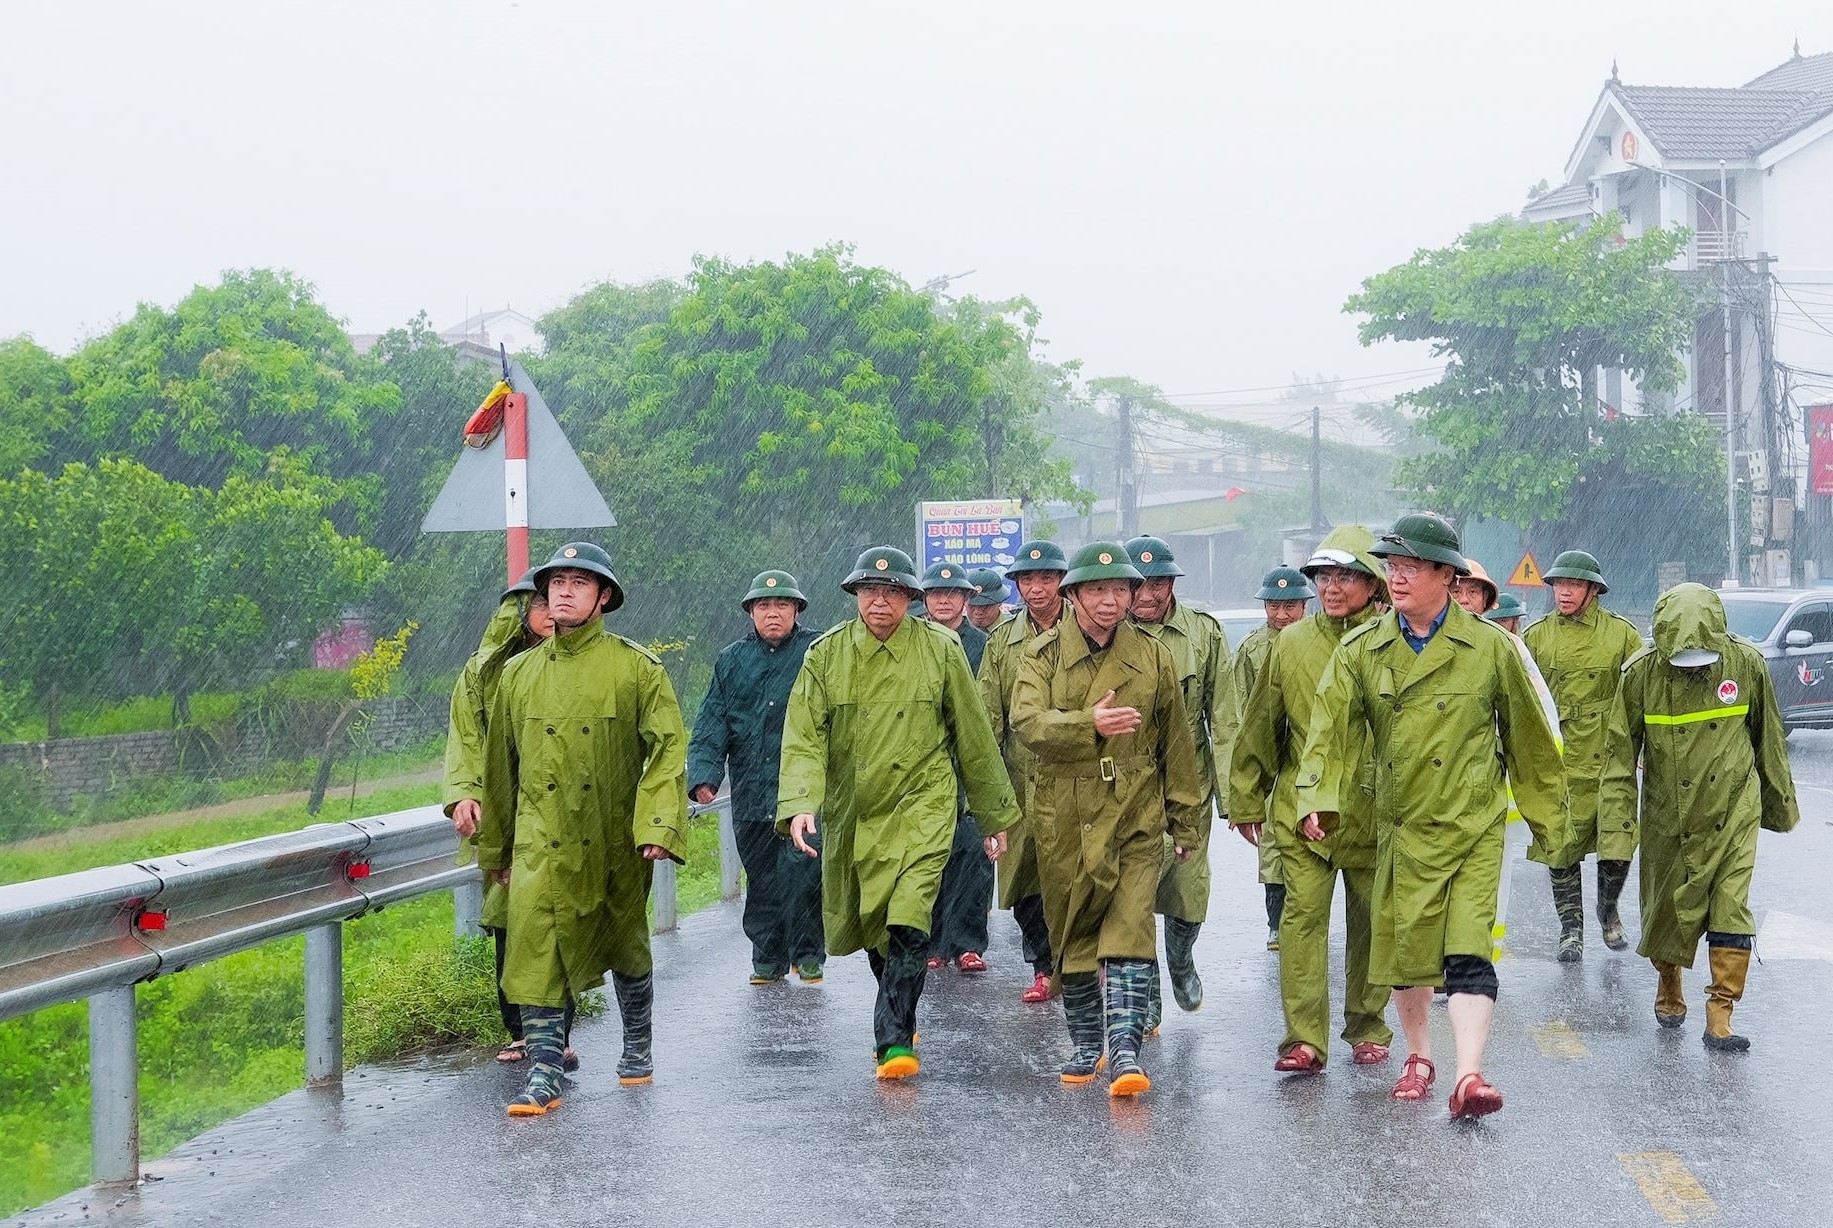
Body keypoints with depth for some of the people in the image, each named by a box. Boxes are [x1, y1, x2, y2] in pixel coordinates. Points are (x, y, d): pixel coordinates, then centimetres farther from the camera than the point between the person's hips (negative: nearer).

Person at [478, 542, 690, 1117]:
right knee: (536, 950, -12)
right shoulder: (519, 673, 8)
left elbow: (669, 747, -7)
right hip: (542, 841, 1)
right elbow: (500, 764, 15)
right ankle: (544, 1074, -12)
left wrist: (659, 823, -19)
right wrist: (496, 848, 17)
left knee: (625, 949, 15)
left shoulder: (636, 667, -2)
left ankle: (637, 1046, 37)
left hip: (616, 842, -1)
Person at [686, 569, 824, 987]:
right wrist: (703, 775, -4)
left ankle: (807, 953, 4)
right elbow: (711, 724, 9)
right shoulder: (731, 661, 12)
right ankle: (768, 958, 20)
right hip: (750, 792, 3)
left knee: (803, 868, -13)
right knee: (761, 880, 9)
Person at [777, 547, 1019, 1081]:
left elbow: (973, 737, 5)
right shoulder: (826, 655, -1)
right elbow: (804, 737, -7)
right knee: (869, 927, 15)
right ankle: (901, 1013, 40)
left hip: (922, 805, -3)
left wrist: (995, 815, 10)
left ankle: (894, 1040, -16)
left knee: (908, 922, -20)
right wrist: (799, 804, -23)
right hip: (852, 813, 3)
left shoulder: (941, 649, -3)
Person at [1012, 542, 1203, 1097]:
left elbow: (1176, 742, 12)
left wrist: (1186, 818, 12)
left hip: (1135, 816, 0)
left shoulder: (1152, 656, 6)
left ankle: (1125, 1049, -17)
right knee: (1072, 935, 9)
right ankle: (1085, 1045, 24)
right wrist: (1089, 724, -33)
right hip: (1064, 817, 0)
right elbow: (1027, 720, -17)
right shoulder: (1042, 655, 1)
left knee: (1130, 929, -13)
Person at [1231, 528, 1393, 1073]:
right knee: (1303, 915, -9)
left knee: (1370, 922, 10)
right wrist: (1246, 800, 13)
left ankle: (1367, 1028, 26)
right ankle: (1304, 1039, -9)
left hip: (1374, 816, 0)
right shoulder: (1292, 644, 4)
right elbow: (1259, 727, 11)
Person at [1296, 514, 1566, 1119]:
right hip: (1401, 825, 3)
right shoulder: (1361, 650, 2)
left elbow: (1527, 735, 6)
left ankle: (1468, 1076, -21)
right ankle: (1418, 1056, 33)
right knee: (1403, 947, 12)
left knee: (1467, 949, -14)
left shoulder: (1490, 647, -3)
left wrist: (1547, 816, 12)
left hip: (1474, 826, -3)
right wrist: (1317, 799, -23)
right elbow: (1329, 727, -7)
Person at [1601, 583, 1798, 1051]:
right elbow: (1621, 747, -4)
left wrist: (1781, 803, 16)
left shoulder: (1747, 666, -9)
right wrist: (1614, 815, -9)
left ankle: (1719, 1016, -5)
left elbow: (1768, 740, 6)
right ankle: (1668, 989, 38)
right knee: (1668, 909, 11)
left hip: (1733, 814, 0)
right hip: (1668, 817, 0)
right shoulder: (1642, 673, -13)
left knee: (1730, 908, -9)